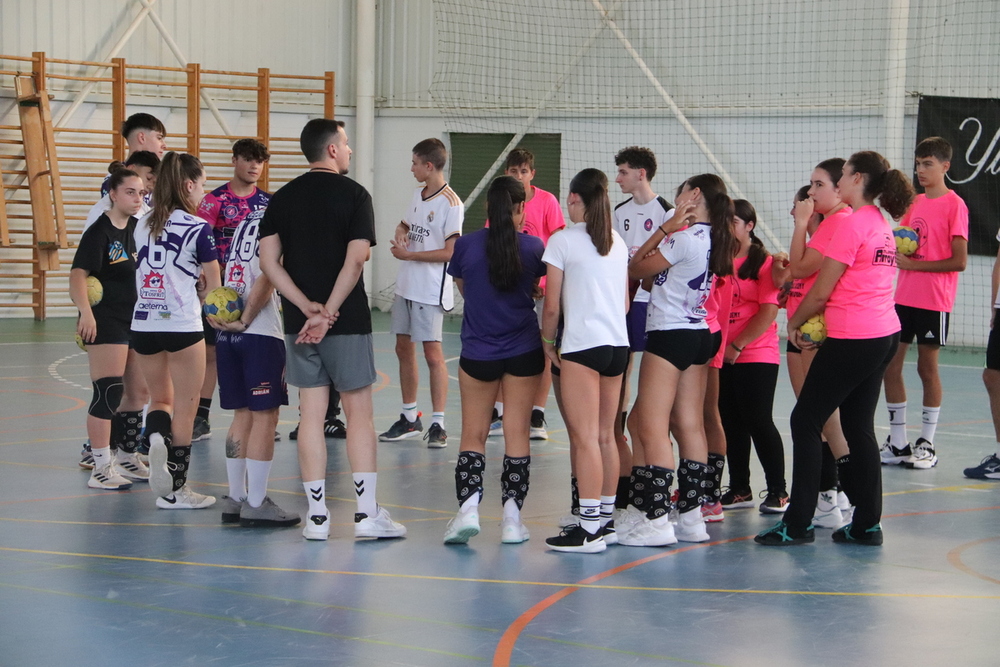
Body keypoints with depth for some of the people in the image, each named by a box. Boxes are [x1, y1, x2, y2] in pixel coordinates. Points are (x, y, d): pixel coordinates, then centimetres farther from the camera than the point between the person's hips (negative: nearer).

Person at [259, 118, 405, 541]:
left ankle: (317, 517, 7)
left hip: (299, 321, 4)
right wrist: (328, 312, -14)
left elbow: (268, 261, -2)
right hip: (347, 322, -4)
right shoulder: (353, 195, -5)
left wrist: (309, 308, -7)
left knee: (311, 414, 6)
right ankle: (367, 513, 4)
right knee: (359, 412, 3)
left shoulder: (282, 198, 8)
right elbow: (355, 260, -16)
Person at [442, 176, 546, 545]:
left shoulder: (465, 245, -6)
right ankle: (512, 518, 5)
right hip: (524, 351, 0)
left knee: (473, 433, 8)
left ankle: (468, 507, -7)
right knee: (517, 432, 5)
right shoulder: (533, 247, -6)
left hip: (477, 352, 0)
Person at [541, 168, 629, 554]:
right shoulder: (618, 242, 12)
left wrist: (547, 340, 8)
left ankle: (590, 528, -7)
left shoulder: (563, 241, -6)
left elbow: (552, 306, -7)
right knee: (605, 436, 13)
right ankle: (606, 519, 19)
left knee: (585, 438, -6)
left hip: (582, 346, -7)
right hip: (618, 345, 7)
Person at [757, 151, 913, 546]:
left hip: (852, 340, -9)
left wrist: (794, 323, 2)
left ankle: (798, 524, -2)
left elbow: (821, 292, -13)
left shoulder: (852, 224, -14)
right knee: (859, 426, 13)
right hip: (884, 334, 9)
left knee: (806, 421, -2)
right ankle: (867, 524, 14)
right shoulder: (881, 225, 14)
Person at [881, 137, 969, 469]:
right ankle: (898, 442, 12)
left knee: (927, 368, 2)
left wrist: (913, 264, -15)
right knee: (890, 365, 4)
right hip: (903, 297, 6)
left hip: (934, 301, -6)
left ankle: (927, 444, 13)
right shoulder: (914, 202, 12)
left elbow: (959, 261, -13)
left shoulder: (954, 205, -9)